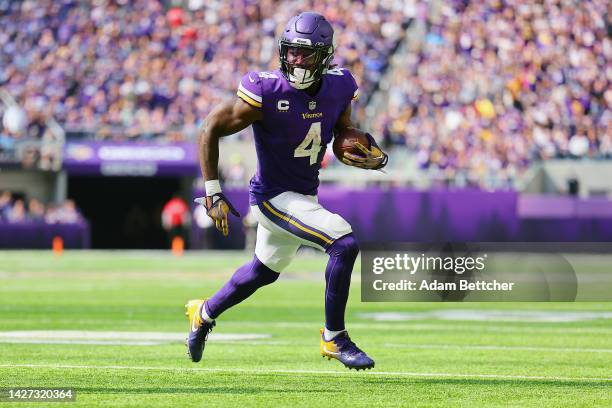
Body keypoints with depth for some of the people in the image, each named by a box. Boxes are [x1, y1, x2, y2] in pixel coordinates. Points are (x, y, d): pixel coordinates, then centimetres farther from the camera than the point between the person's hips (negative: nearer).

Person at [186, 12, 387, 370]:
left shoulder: (338, 89, -7)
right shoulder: (267, 92, -24)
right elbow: (211, 130, -15)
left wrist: (375, 158, -13)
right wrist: (213, 193, -18)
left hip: (305, 197, 7)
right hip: (274, 196, -7)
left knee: (264, 271, 27)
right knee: (345, 244, -24)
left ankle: (204, 314, 52)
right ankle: (335, 338, -9)